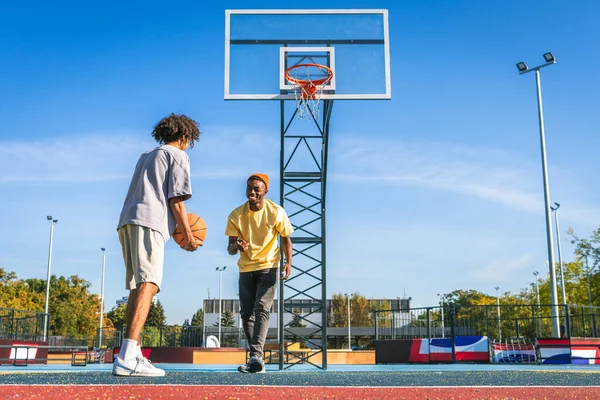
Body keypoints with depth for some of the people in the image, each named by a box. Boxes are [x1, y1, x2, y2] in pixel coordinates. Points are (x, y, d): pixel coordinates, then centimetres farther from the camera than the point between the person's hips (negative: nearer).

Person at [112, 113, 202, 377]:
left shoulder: (146, 156, 31)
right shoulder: (178, 157, 7)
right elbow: (176, 200, -2)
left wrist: (176, 227, 33)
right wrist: (189, 236, 4)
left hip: (127, 221, 9)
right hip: (149, 222, -9)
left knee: (137, 288, 9)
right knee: (148, 285, -18)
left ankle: (133, 355, 6)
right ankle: (126, 358, -30)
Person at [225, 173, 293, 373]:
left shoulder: (276, 212, -10)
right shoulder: (236, 215, -7)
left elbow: (286, 238, 1)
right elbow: (230, 248, -6)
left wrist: (288, 262, -13)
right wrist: (236, 246, -31)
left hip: (268, 267, -3)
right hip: (246, 269, 3)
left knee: (262, 309, -18)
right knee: (247, 313, 2)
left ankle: (256, 355, -28)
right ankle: (255, 358, 11)